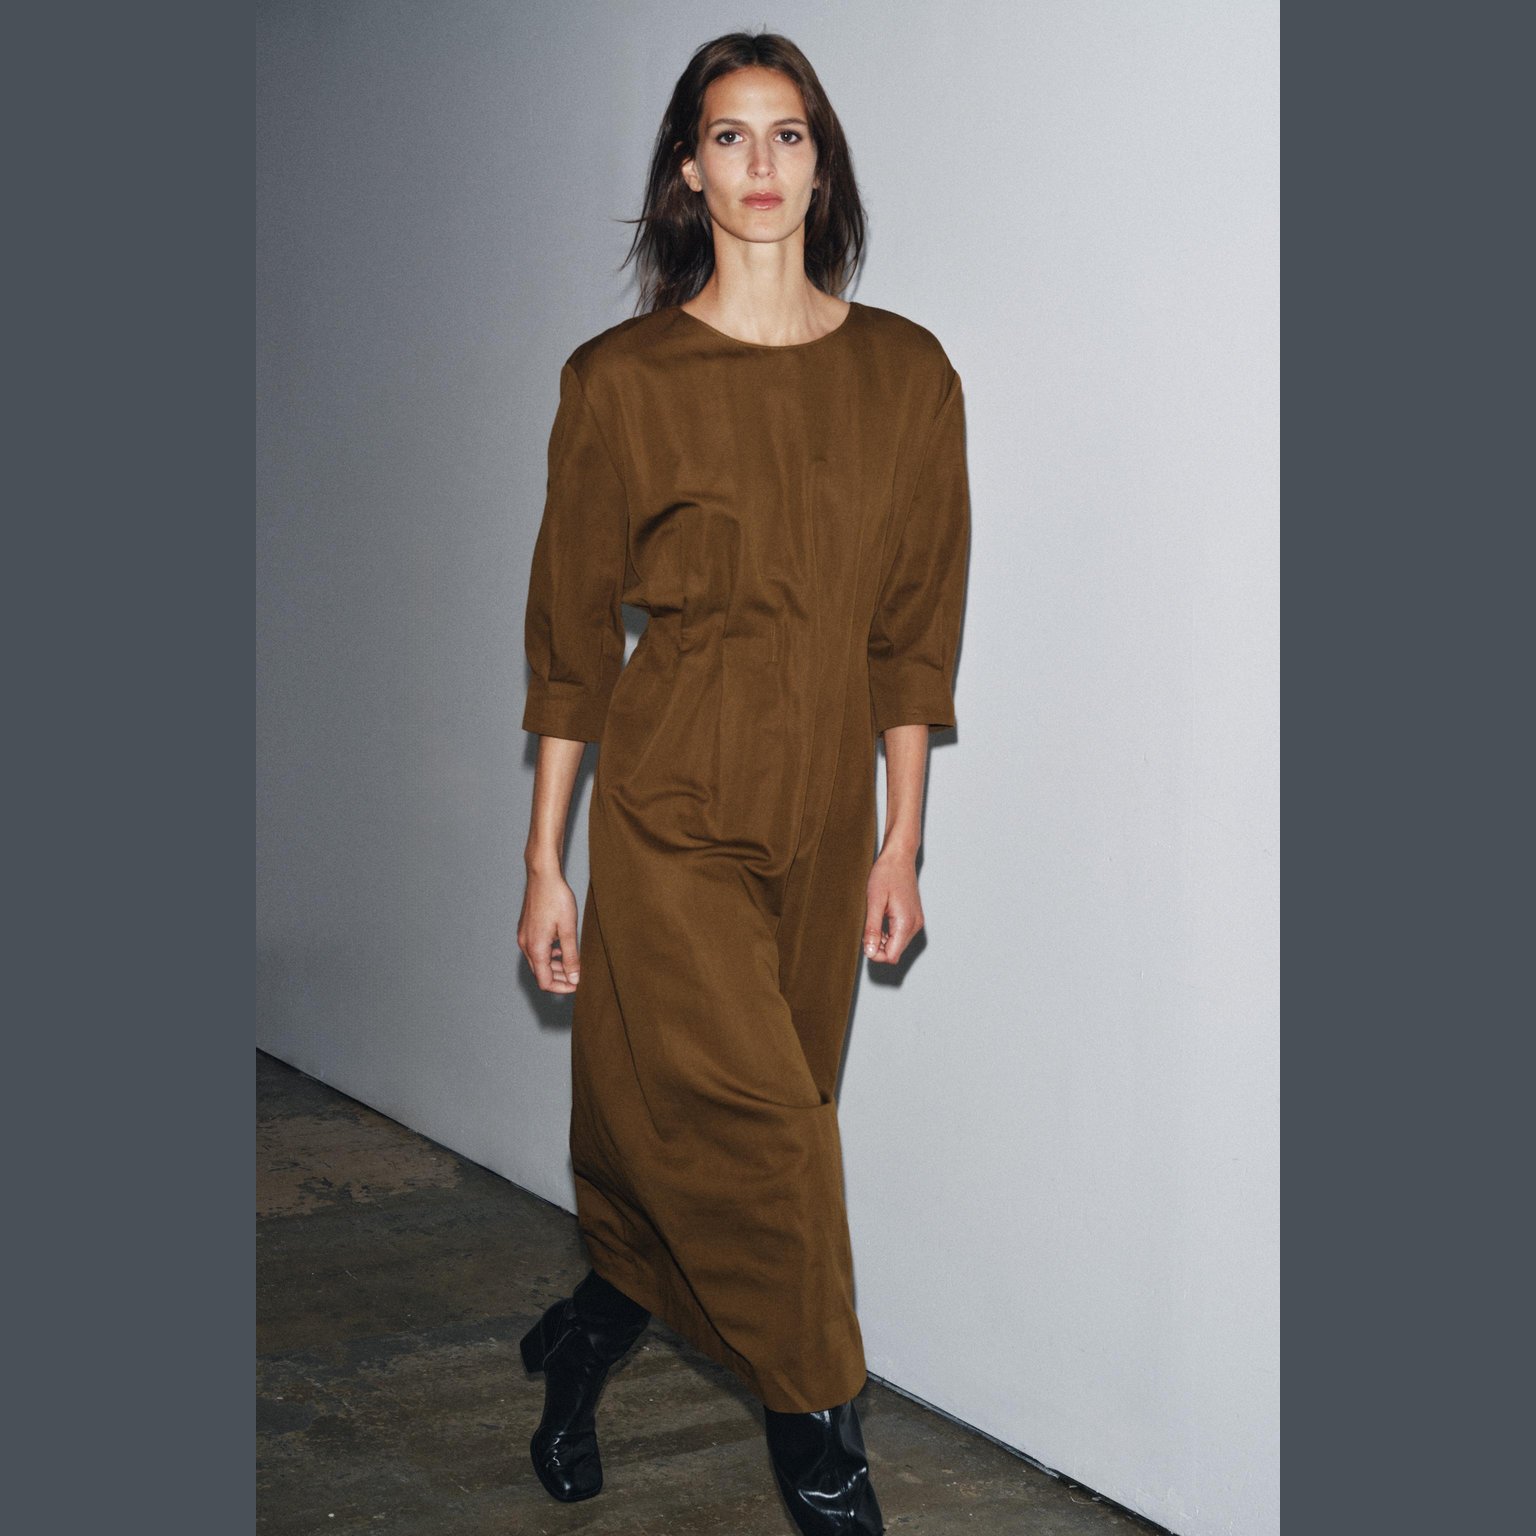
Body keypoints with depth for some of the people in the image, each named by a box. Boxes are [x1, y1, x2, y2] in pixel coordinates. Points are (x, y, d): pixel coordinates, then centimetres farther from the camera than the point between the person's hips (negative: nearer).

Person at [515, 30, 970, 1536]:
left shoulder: (904, 373, 4)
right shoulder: (622, 379, -4)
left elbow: (913, 624, 8)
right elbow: (571, 631, 0)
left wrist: (899, 842, 6)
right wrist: (545, 863, -1)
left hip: (823, 814, 3)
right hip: (671, 804, -3)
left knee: (688, 1133, 10)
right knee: (758, 1124, -8)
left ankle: (592, 1326, 36)